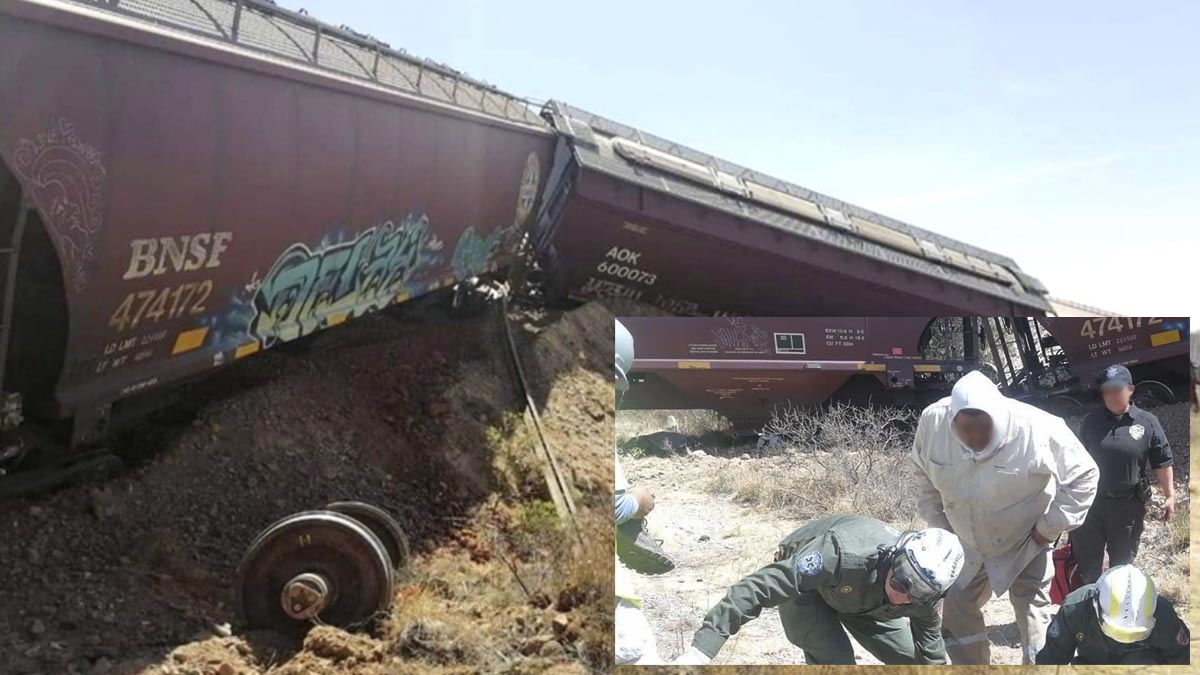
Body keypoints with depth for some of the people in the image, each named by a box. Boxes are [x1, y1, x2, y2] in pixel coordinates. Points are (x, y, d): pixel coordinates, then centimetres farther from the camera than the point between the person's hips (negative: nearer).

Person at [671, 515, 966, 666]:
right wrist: (704, 646, -53)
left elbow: (930, 652, -5)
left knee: (911, 660, 2)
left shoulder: (925, 594, -25)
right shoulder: (845, 554, -46)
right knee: (836, 662, -25)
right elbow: (763, 585, -49)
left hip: (860, 596, 6)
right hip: (806, 584, -6)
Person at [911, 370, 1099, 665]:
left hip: (1026, 543, -4)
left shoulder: (1038, 428, -31)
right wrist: (939, 527, 0)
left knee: (1033, 617, -2)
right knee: (956, 612, 13)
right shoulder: (932, 422, -21)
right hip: (966, 545, 4)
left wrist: (1049, 527, -15)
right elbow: (925, 479, -1)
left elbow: (1083, 475, -15)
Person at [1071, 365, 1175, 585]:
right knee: (1086, 559, 7)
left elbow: (1162, 463, 0)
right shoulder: (1091, 421, 0)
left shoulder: (1148, 423, -5)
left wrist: (1170, 496, -4)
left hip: (1128, 505, -1)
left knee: (1122, 561, 15)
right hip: (1091, 501, 1)